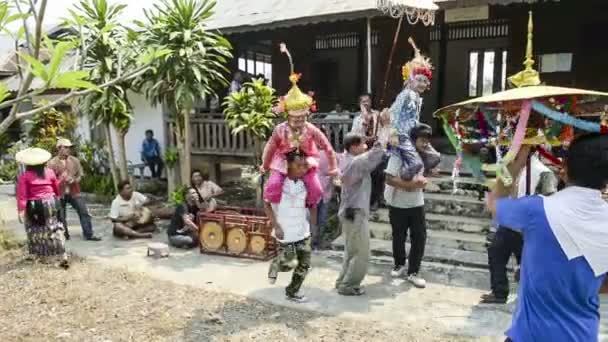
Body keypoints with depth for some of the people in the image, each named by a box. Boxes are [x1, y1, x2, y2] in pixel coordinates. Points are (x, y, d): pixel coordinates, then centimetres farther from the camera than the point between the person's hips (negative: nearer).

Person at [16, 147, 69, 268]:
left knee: (37, 231, 14)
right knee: (55, 230, 5)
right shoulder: (49, 172, 3)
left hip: (34, 207, -3)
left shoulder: (24, 176, -7)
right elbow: (57, 189, 12)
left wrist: (21, 211, -11)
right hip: (51, 203, 3)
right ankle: (63, 257, -1)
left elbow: (22, 196, -12)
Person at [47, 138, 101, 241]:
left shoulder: (74, 160, 6)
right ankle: (64, 236, 21)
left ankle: (89, 234, 4)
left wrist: (75, 180, -12)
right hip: (60, 194, -2)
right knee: (61, 216, 6)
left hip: (74, 192, 3)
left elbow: (80, 174, 8)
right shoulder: (52, 163, -4)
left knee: (84, 212, -2)